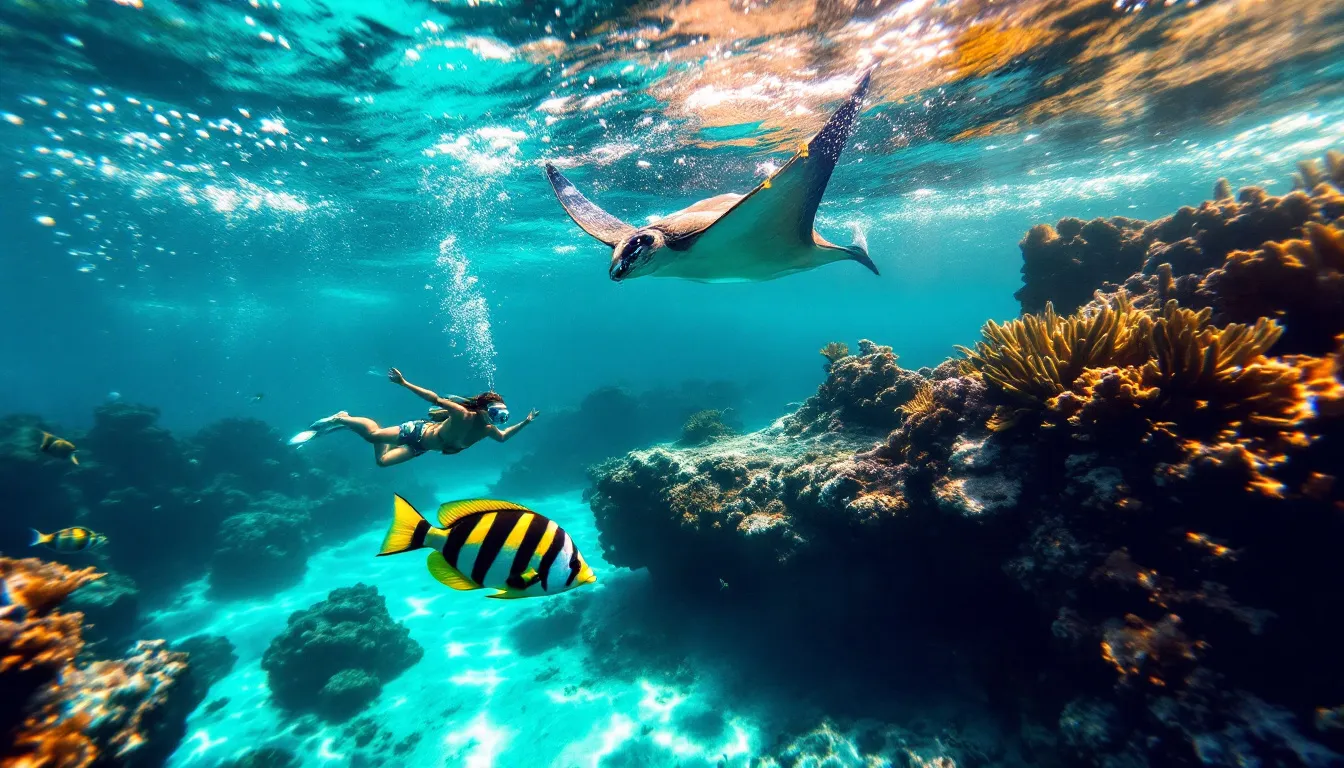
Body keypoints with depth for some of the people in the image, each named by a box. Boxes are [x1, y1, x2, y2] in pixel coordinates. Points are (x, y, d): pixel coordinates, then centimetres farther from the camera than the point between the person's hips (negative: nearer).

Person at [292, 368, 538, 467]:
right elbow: (435, 398, -32)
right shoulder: (463, 415, -36)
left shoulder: (486, 429, -16)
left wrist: (524, 423, -7)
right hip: (420, 432, -7)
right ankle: (338, 419, 28)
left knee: (383, 460, 20)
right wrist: (404, 383, -32)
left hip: (424, 446, 7)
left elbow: (503, 437, 3)